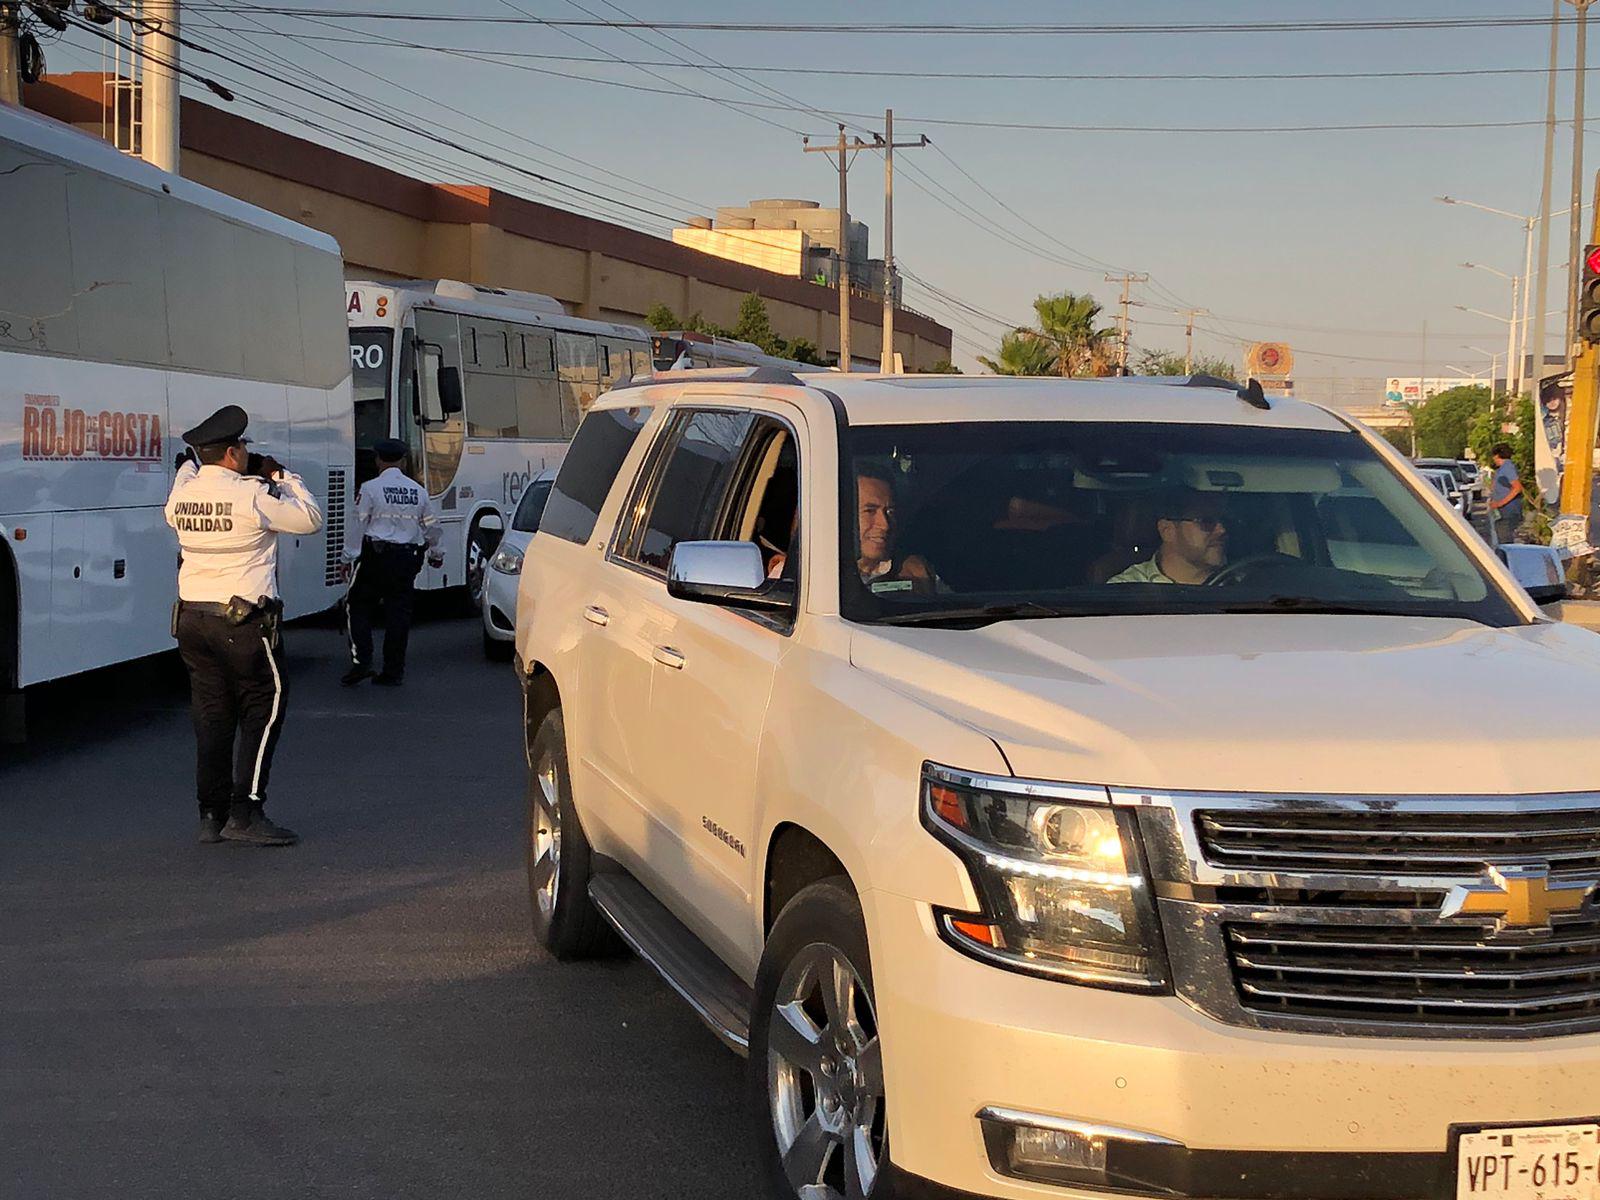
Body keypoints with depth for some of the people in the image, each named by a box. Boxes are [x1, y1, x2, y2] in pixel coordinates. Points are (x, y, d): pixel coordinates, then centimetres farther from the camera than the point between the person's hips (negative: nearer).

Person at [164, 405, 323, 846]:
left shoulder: (183, 495, 5)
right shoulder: (252, 496, -14)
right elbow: (310, 519, -3)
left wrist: (191, 466, 29)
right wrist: (283, 477, 9)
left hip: (192, 619, 7)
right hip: (243, 621, -7)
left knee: (211, 713, 12)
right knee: (264, 709, 2)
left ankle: (212, 816, 14)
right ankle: (245, 813, -4)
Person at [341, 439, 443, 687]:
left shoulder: (370, 488, -6)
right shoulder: (418, 490, 8)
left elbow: (358, 525, -8)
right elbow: (432, 526, 16)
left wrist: (348, 557, -3)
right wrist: (435, 554, 31)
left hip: (375, 557, -4)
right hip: (407, 558, 4)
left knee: (358, 608, 5)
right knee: (398, 613, 7)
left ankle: (361, 661, -8)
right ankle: (393, 671, 8)